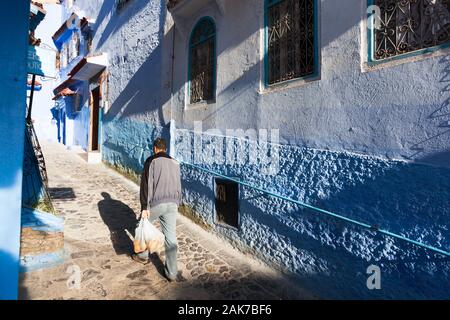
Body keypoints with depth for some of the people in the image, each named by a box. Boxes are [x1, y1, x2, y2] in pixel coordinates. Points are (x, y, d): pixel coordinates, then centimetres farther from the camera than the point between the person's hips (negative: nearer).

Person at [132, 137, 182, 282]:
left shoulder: (151, 161, -1)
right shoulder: (175, 163, 15)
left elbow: (146, 184, -10)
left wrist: (145, 207, -11)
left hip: (155, 203, -4)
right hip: (172, 204, 4)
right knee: (171, 238, 6)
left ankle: (143, 256, 39)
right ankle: (172, 272, 10)